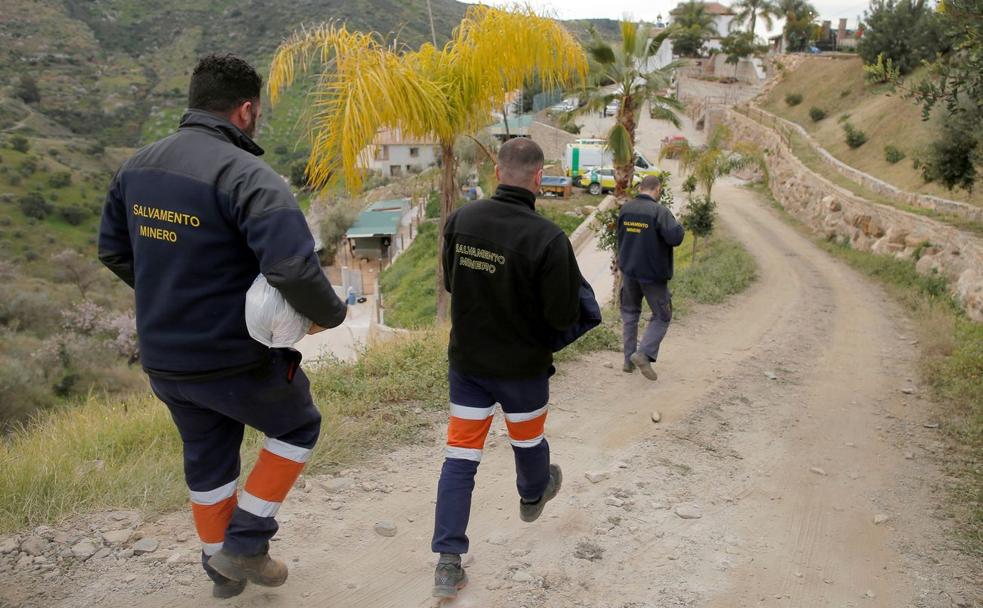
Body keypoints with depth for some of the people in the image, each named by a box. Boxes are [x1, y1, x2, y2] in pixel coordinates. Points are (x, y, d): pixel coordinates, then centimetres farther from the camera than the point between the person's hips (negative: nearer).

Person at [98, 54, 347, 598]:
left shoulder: (138, 165, 1)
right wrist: (329, 313, -16)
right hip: (235, 360, -7)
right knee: (297, 427, 21)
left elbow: (114, 251, 11)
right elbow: (294, 268, -35)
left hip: (163, 359, 7)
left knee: (206, 459, 26)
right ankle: (244, 544, 20)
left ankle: (223, 567, 42)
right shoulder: (246, 176, -24)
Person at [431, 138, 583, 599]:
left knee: (460, 455, 8)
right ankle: (534, 496, 56)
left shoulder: (460, 220, -10)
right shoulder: (547, 238, -26)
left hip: (467, 361, 3)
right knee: (528, 439, 25)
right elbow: (564, 316, -20)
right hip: (523, 366, -2)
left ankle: (448, 561, 7)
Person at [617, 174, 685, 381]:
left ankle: (629, 360, 18)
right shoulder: (660, 211, -18)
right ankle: (644, 354, -9)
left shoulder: (626, 208, 2)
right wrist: (680, 227, -6)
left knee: (630, 313, 18)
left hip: (629, 271, 5)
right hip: (653, 274, -5)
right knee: (662, 316, 8)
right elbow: (675, 237, -26)